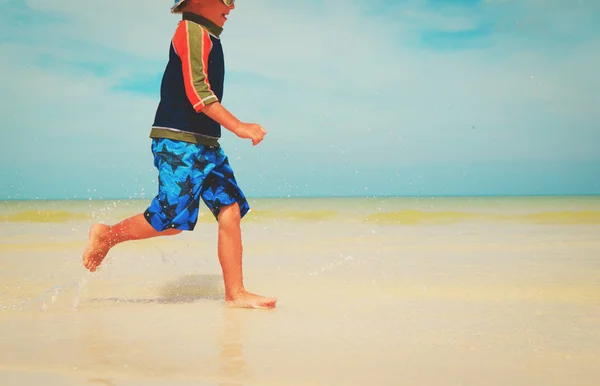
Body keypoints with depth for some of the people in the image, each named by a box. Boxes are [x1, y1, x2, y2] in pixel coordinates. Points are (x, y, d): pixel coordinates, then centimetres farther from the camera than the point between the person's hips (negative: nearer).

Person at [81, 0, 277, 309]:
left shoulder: (206, 37, 20)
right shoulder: (192, 31, -9)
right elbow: (197, 90, -20)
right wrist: (238, 127, -23)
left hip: (205, 144, 10)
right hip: (179, 142, -10)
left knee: (231, 209, -1)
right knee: (174, 217, -10)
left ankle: (235, 293, 1)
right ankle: (107, 235, 14)